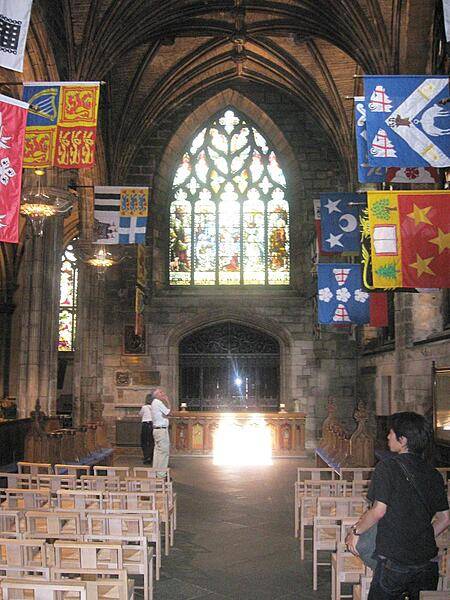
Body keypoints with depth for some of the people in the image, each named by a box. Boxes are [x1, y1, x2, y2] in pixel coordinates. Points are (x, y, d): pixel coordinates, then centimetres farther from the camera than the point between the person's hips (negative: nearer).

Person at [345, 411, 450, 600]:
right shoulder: (434, 474, 7)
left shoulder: (388, 466, -11)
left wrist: (355, 531, -1)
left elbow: (378, 511, -15)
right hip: (428, 561, 6)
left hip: (395, 561, -5)